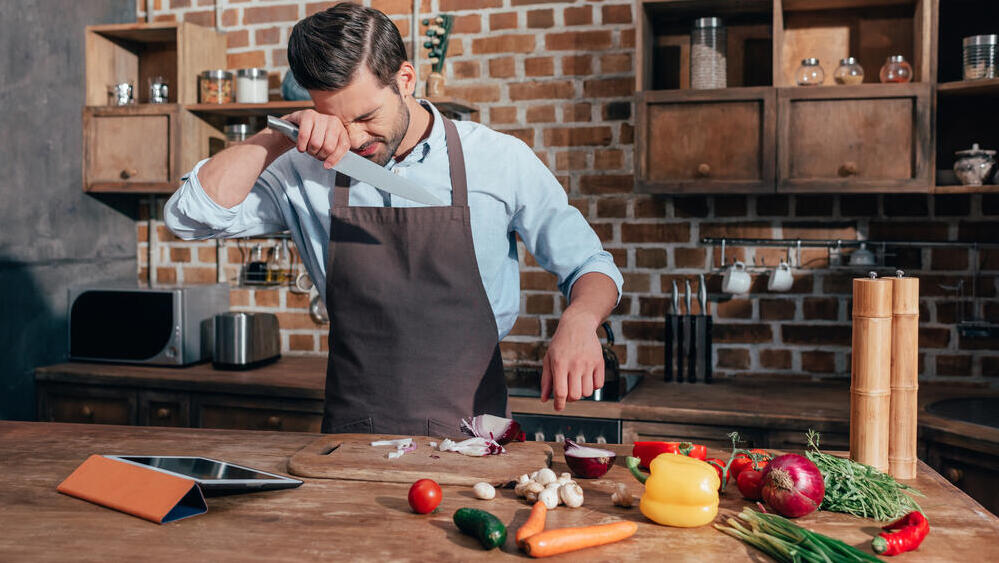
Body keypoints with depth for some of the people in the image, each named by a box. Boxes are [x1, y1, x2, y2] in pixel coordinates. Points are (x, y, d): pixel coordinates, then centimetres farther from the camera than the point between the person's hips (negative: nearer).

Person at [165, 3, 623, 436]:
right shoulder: (307, 173, 4)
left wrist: (578, 322, -15)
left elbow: (589, 266, 7)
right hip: (352, 436, 2)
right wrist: (280, 136, -11)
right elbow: (189, 217, -3)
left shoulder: (500, 160, 0)